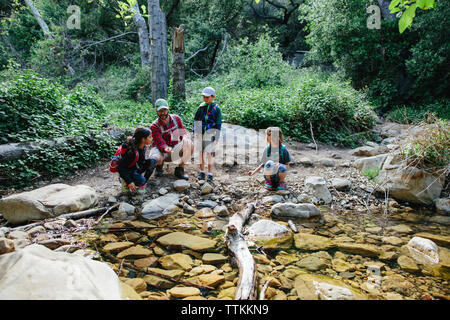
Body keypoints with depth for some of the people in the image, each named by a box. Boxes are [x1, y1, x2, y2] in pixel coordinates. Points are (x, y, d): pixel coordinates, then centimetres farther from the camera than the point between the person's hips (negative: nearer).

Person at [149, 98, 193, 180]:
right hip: (161, 151, -3)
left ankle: (180, 170, -10)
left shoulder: (176, 119, -4)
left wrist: (185, 138, -26)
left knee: (189, 144, -26)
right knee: (155, 158, -40)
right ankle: (159, 165, 4)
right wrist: (166, 149, -48)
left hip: (174, 151, 3)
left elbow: (183, 133, 0)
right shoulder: (154, 126, -17)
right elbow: (160, 143, -24)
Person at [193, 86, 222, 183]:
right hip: (200, 134, 4)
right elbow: (196, 120, 16)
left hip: (210, 135, -4)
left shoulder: (216, 109, -4)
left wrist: (216, 138, -9)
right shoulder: (201, 107, 8)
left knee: (210, 154, -4)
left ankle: (210, 174, 6)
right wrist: (195, 132, 6)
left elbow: (218, 125, -5)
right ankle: (202, 172, 22)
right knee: (201, 153, 9)